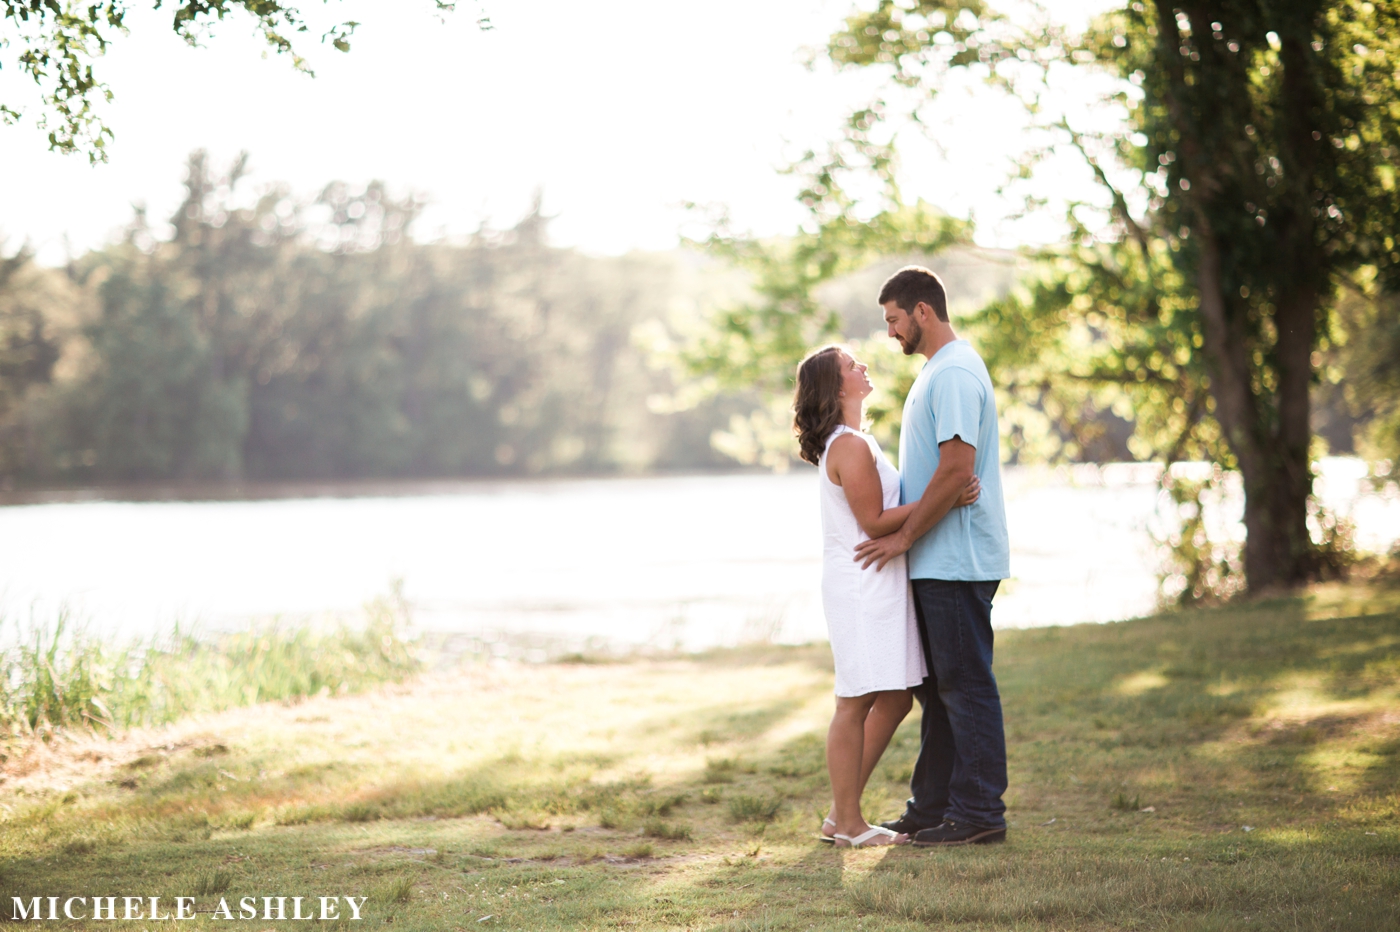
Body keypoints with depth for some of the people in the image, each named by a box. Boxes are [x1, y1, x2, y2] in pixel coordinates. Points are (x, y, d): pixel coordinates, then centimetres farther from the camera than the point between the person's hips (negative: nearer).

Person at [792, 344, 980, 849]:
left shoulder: (851, 442, 18)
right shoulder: (851, 446, -15)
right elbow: (874, 521, -18)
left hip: (876, 585, 11)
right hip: (860, 586, -11)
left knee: (894, 700, 12)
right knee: (857, 703, -4)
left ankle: (842, 813, 18)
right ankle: (848, 822, 2)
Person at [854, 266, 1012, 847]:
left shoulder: (954, 374, -16)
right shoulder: (937, 370, 18)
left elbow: (956, 470, -23)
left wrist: (902, 537, -17)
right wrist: (904, 534, 16)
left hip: (956, 562, -11)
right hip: (937, 561, 11)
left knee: (965, 685, -6)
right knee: (938, 687, 14)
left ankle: (979, 813, -1)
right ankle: (933, 808, 20)